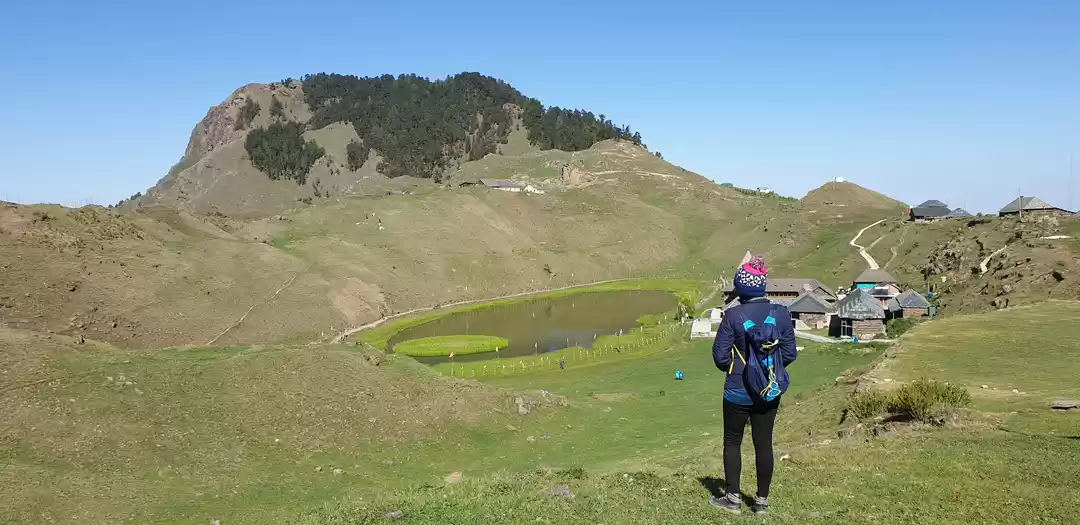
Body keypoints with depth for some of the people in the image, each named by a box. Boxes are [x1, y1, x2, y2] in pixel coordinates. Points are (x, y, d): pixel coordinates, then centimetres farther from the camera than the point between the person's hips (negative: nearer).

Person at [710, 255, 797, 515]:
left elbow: (720, 355, -12)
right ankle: (762, 500, 20)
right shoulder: (781, 314, -7)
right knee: (764, 443, 12)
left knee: (732, 442, 12)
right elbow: (789, 353, -1)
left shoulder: (734, 315, -16)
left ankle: (733, 498, 17)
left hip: (738, 391, -3)